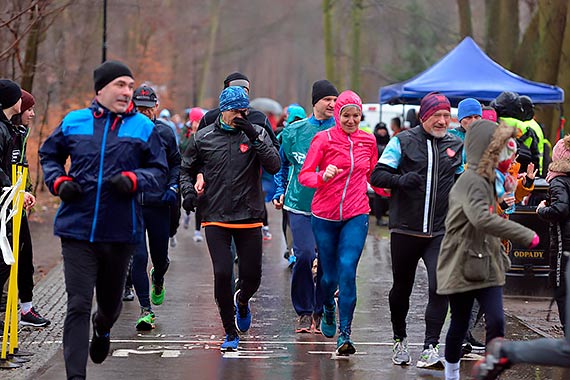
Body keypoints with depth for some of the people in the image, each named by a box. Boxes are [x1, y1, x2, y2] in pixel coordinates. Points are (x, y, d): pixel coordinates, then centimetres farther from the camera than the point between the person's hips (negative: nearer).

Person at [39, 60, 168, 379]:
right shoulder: (73, 123, 4)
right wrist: (59, 181, 0)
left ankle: (102, 329, 54)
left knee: (111, 301, 19)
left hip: (121, 232, 1)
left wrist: (133, 179, -14)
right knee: (78, 305, -9)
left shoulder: (143, 127, 2)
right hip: (77, 229, -1)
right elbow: (49, 155, 19)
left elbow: (160, 171, 5)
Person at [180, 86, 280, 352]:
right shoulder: (203, 138, 4)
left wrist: (254, 138, -18)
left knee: (252, 276, 4)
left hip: (249, 218, 1)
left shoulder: (257, 134, 2)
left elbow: (274, 166, -10)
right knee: (222, 274, -11)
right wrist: (189, 190, -2)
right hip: (215, 218, -1)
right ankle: (231, 333, 6)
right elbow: (186, 170, 17)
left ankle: (241, 301, 42)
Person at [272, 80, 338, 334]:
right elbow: (282, 164, 21)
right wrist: (279, 192, 15)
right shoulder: (295, 131, 7)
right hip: (299, 205, 0)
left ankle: (320, 312, 16)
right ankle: (303, 312, 4)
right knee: (304, 255, -11)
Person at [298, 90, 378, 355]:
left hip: (356, 215, 1)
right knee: (330, 275, 7)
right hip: (325, 215, -1)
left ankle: (344, 334, -10)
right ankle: (328, 308, 43)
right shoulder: (324, 139, -4)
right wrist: (323, 177, -24)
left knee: (347, 270, -15)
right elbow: (304, 175, -5)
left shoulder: (368, 141, 6)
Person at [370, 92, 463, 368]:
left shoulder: (456, 146, 9)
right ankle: (400, 340, 35)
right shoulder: (403, 141, 1)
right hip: (405, 229, -1)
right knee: (401, 288, 13)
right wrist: (400, 180, -20)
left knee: (440, 287, -16)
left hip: (441, 232, 1)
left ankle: (430, 348, -11)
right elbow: (377, 175, -2)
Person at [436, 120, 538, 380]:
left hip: (487, 264, 7)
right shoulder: (470, 182, -20)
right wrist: (526, 236, -34)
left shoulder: (490, 180, 11)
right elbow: (482, 219, -37)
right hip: (462, 266, -7)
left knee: (496, 321, -6)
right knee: (460, 324, 9)